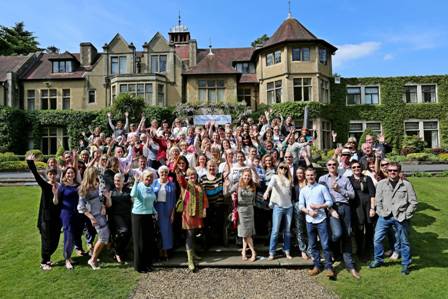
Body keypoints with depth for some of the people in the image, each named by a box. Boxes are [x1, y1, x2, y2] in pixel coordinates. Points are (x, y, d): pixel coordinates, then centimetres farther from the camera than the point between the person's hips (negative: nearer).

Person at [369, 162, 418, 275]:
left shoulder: (406, 184, 0)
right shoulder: (381, 184, 4)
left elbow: (413, 202, 0)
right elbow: (378, 200, 4)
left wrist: (406, 216, -5)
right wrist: (381, 213, -6)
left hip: (401, 218, -1)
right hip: (385, 216, 1)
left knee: (404, 241, 9)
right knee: (377, 238, 0)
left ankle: (405, 265, 24)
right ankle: (378, 260, 19)